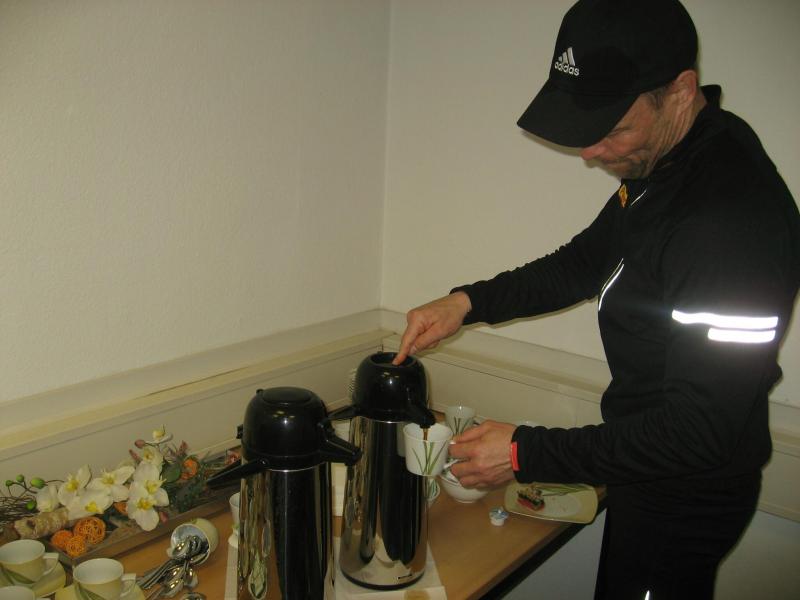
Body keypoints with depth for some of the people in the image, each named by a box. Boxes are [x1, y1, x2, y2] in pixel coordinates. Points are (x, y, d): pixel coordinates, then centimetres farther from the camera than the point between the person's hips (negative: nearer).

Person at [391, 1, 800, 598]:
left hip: (686, 497, -8)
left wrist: (527, 453, -25)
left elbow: (701, 430, -31)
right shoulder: (656, 162, -3)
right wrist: (469, 301, -4)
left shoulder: (734, 219, -33)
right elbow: (587, 261, 10)